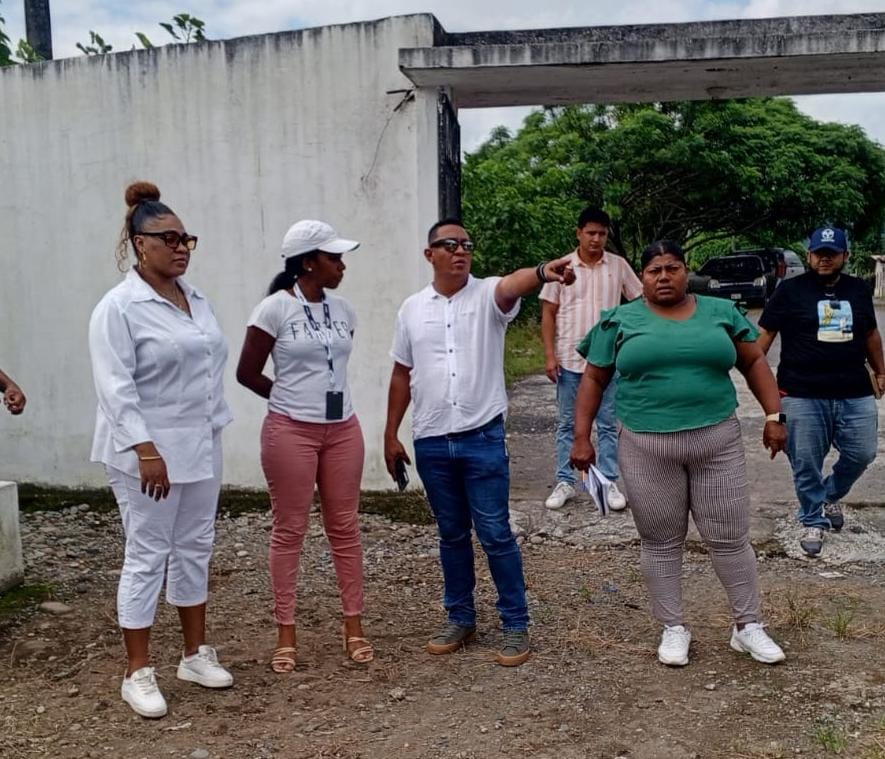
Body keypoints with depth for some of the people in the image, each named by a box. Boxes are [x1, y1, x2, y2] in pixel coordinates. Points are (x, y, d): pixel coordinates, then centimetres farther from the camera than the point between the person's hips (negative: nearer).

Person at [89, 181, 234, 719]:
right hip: (149, 451, -7)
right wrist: (146, 449, -22)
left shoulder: (197, 299, 10)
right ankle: (138, 673, 13)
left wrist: (214, 429, 13)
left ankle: (196, 654, 26)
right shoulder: (119, 306, -10)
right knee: (148, 556, 0)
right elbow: (115, 387, -16)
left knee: (195, 550, 13)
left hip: (202, 446, 7)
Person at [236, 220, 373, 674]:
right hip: (291, 431, -5)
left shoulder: (342, 310, 7)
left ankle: (354, 626, 19)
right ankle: (286, 632, 15)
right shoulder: (275, 308, -9)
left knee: (344, 527, 9)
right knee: (290, 530, 3)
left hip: (342, 430, 5)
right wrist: (292, 397, 4)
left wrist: (322, 395, 10)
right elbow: (247, 373, -5)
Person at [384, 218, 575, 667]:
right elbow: (402, 375, 12)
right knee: (452, 535, 15)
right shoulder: (412, 309, 6)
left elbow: (513, 284, -29)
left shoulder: (488, 295, -4)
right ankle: (460, 619, 29)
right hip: (431, 443, 3)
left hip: (483, 438, -3)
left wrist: (542, 272, -52)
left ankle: (516, 624, 16)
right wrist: (391, 434, 12)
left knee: (495, 534, 2)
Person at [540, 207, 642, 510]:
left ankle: (609, 483, 16)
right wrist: (550, 355, -7)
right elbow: (548, 313, 0)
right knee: (567, 424, 8)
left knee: (608, 425, 7)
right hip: (570, 360, 0)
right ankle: (565, 483, 17)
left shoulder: (618, 266, 0)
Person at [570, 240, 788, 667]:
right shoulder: (619, 321, 2)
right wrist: (581, 436, -1)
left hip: (718, 443, 1)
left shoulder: (721, 312, 7)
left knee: (730, 538, 7)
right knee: (661, 543, 8)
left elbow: (754, 363, 13)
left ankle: (748, 626, 24)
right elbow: (593, 379, 5)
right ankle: (674, 628, 24)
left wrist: (774, 415, 4)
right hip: (646, 448, -1)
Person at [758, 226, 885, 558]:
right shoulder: (790, 290, -2)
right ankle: (813, 522, 21)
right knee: (807, 463, 3)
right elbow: (764, 334, -3)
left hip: (855, 394, 4)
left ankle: (831, 496, 35)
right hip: (803, 396, -3)